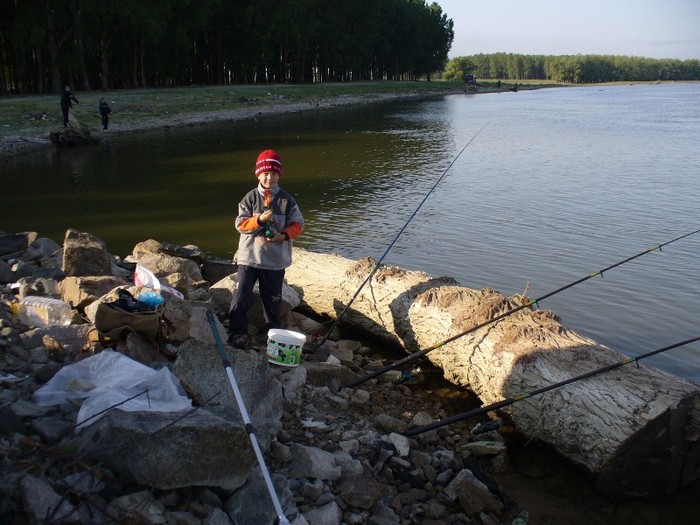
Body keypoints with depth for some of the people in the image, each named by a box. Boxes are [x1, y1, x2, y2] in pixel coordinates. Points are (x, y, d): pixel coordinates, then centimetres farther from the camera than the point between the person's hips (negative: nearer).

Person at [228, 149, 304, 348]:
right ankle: (237, 333, 5)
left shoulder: (287, 200, 0)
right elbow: (240, 224, -3)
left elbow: (298, 224, 4)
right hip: (249, 256, 0)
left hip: (275, 259, 1)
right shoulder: (250, 198, -1)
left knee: (273, 298, 12)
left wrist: (284, 235, -13)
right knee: (241, 296, -6)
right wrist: (260, 219, -19)